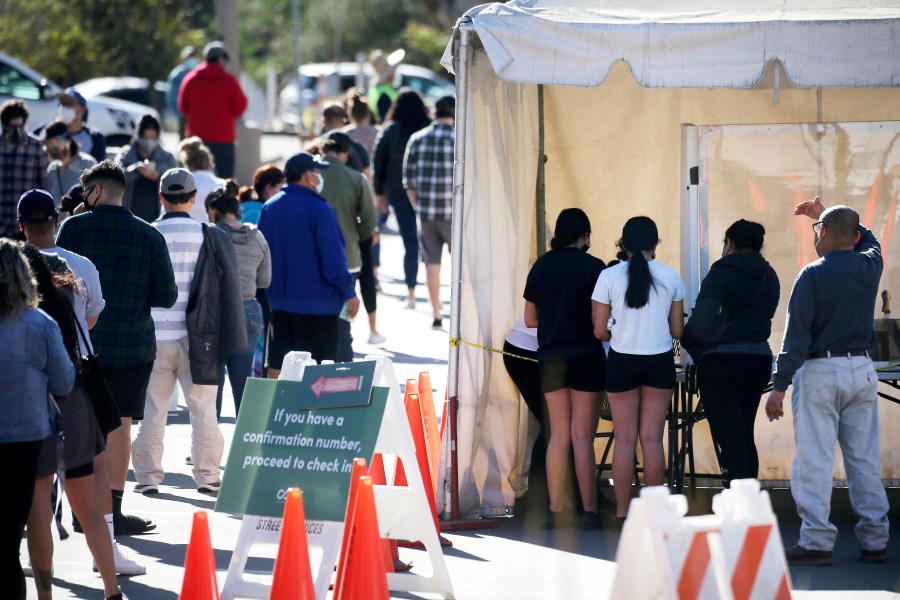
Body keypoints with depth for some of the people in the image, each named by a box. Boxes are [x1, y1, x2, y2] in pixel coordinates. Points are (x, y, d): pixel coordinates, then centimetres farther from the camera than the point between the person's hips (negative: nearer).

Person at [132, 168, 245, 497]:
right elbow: (230, 292, -1)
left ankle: (148, 475, 10)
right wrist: (230, 342, 5)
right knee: (203, 409, 6)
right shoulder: (211, 238, -3)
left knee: (152, 410, 8)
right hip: (196, 337, -1)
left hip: (154, 338, 1)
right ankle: (206, 474, 3)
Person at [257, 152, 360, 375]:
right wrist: (350, 292, -3)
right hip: (316, 304, -6)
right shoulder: (319, 209, -14)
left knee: (277, 366, 9)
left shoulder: (269, 208, 5)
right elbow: (333, 259, -15)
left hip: (278, 300, 6)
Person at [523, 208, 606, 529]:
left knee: (559, 435, 9)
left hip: (550, 358, 4)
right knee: (582, 436, -2)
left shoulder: (541, 266, 5)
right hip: (585, 357, -4)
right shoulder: (593, 267, -7)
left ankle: (555, 510, 6)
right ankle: (589, 511, -2)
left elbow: (530, 319, 10)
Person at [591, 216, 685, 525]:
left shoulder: (609, 277, -6)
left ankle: (622, 513, 3)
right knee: (652, 438, 5)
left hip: (622, 361, -1)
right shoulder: (671, 277, -1)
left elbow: (599, 331, -4)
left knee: (625, 439, 4)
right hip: (660, 361, 1)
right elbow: (677, 330, 3)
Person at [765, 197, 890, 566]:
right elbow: (869, 241, 31)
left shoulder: (812, 276, -10)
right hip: (862, 370, 5)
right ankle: (874, 541, 11)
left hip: (820, 372, -5)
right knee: (864, 460, 9)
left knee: (814, 460, -5)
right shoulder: (870, 266, 4)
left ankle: (816, 542, -10)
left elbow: (796, 336, -14)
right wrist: (825, 214, 35)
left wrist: (779, 386, -12)